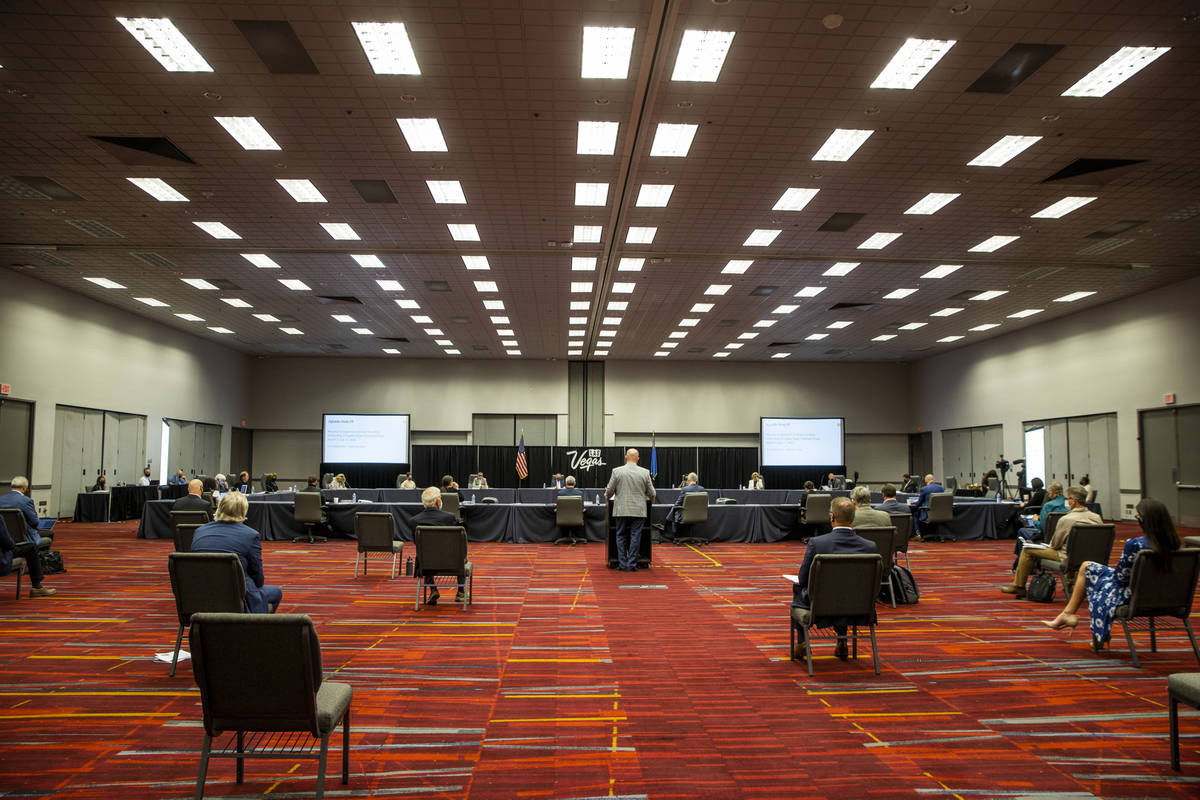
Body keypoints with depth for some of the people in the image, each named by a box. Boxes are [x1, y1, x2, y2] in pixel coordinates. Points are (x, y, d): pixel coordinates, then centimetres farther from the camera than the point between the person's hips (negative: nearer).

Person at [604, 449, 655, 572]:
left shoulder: (617, 471, -4)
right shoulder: (645, 472, -1)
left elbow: (609, 491, 2)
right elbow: (651, 494, 5)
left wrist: (607, 496, 24)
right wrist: (650, 498, 27)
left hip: (622, 510, 0)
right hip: (639, 511, 0)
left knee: (621, 536, 9)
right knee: (635, 537, 5)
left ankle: (622, 564, 9)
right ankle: (632, 565, 5)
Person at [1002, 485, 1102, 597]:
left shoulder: (1066, 519, -22)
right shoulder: (1097, 518, -4)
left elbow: (1054, 544, -10)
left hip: (1068, 557, -7)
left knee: (1027, 550, 4)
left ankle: (1018, 586, 12)